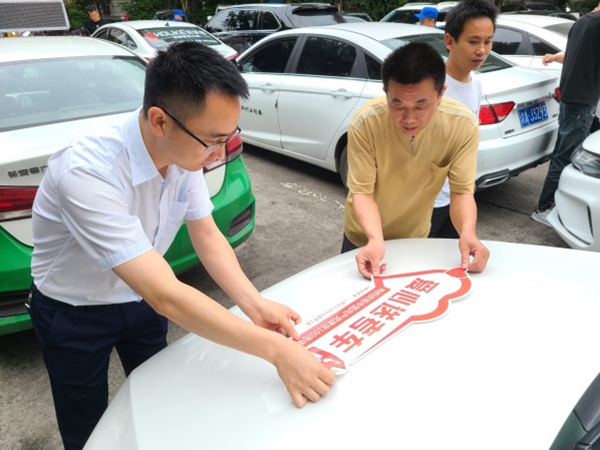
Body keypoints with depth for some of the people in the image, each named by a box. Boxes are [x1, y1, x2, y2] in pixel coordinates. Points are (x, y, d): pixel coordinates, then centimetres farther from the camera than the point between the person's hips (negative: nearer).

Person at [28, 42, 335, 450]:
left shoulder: (185, 151, -18)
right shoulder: (88, 173, -38)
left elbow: (208, 236, -8)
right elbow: (165, 295, -40)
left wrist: (255, 305, -23)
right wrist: (276, 349, -39)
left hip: (141, 298, 5)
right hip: (74, 315, -4)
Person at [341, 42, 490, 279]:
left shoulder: (464, 125, -24)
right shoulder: (365, 123, -29)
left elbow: (462, 190, -20)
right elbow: (362, 191, -26)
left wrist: (468, 232, -39)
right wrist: (376, 239, -43)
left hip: (416, 237, 2)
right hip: (365, 238, -1)